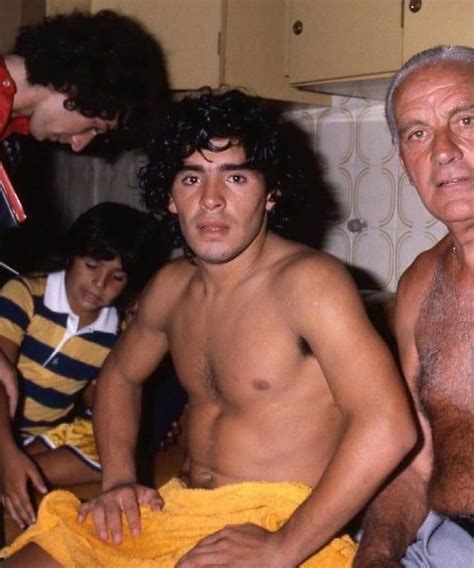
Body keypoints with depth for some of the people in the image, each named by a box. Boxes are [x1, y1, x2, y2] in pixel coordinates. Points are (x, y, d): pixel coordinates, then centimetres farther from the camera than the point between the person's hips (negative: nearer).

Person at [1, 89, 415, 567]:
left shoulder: (308, 280, -16)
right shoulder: (170, 286, 6)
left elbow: (388, 427, -25)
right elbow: (119, 375, 24)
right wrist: (117, 479, 8)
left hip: (279, 524, -6)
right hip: (173, 512, 6)